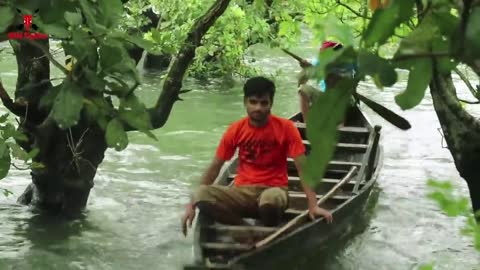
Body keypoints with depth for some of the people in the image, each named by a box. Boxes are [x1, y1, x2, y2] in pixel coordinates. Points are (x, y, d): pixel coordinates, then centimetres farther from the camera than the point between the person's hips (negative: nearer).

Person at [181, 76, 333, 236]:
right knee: (201, 194, -28)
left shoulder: (285, 128, -6)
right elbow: (214, 168, 6)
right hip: (242, 191, 3)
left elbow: (303, 168, -8)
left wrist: (313, 205, -20)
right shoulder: (236, 130, 2)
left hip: (273, 189, -3)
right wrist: (192, 204, 0)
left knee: (270, 199, -43)